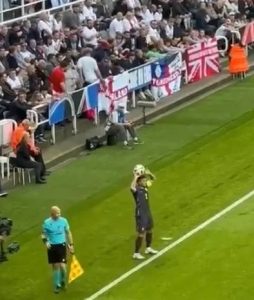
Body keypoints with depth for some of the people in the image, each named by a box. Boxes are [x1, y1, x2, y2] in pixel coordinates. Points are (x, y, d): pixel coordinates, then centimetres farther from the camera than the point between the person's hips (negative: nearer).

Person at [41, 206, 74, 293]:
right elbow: (43, 235, 3)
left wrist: (71, 245, 7)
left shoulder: (63, 221, -5)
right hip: (51, 246, 0)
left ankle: (63, 281, 21)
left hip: (61, 245, 0)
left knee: (62, 266, -8)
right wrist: (46, 242, -17)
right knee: (55, 266, 6)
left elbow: (68, 233, 7)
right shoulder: (47, 222, -7)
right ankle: (57, 285, 22)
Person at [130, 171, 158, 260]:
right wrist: (135, 178, -38)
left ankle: (148, 248, 43)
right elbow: (132, 187, -46)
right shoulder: (137, 189, -20)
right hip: (141, 215, -9)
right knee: (141, 234, -6)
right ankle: (136, 253, 3)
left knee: (149, 231, 23)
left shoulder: (145, 187, 3)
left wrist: (148, 174, -5)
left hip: (147, 213, 9)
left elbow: (153, 179, 15)